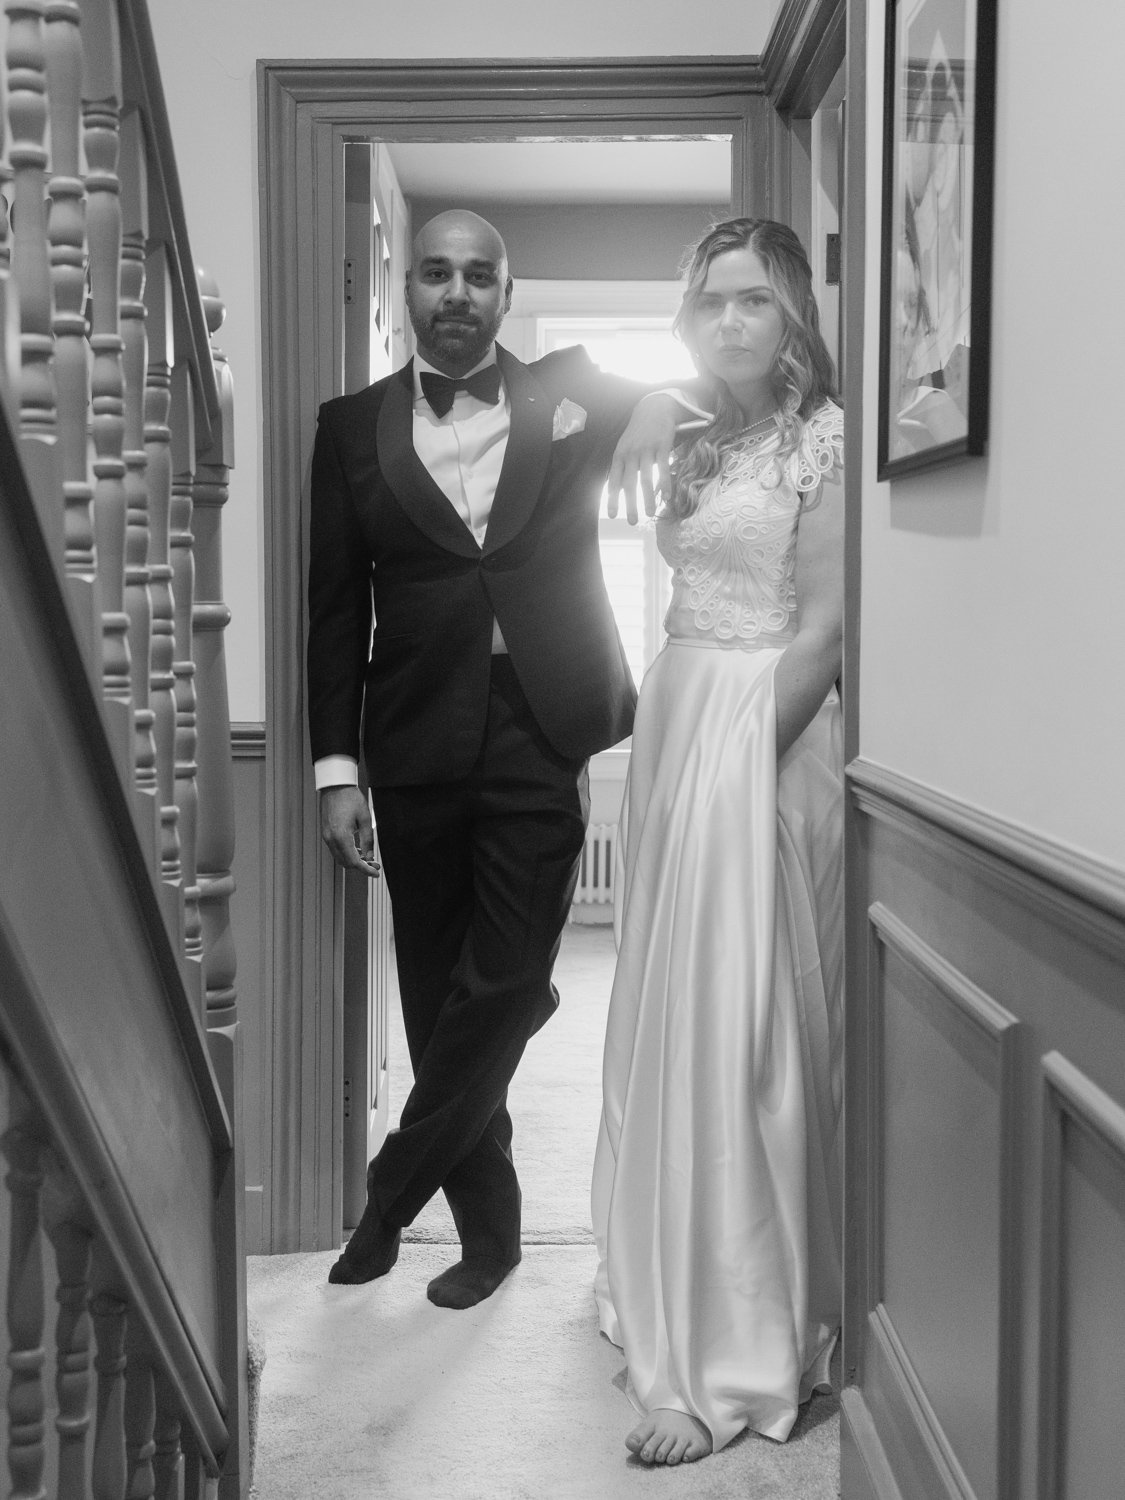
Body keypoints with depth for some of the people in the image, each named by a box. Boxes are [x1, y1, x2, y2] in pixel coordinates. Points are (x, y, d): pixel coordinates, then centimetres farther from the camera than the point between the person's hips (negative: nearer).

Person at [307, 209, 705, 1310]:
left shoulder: (571, 394, 6)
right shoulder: (353, 426, 7)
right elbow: (335, 608, 6)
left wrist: (662, 405, -6)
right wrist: (336, 766, 0)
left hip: (540, 738, -1)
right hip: (415, 750, 2)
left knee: (506, 980, -5)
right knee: (438, 994, 7)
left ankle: (391, 1194, 15)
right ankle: (487, 1227, 23)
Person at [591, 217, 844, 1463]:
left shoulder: (821, 438, -7)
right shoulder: (703, 443, 15)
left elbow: (824, 628, -13)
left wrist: (741, 753, -18)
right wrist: (666, 740, 5)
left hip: (764, 739, -8)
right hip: (675, 728, 8)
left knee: (732, 1026, -6)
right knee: (666, 1015, 14)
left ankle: (729, 1357, 4)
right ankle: (668, 1289, 32)